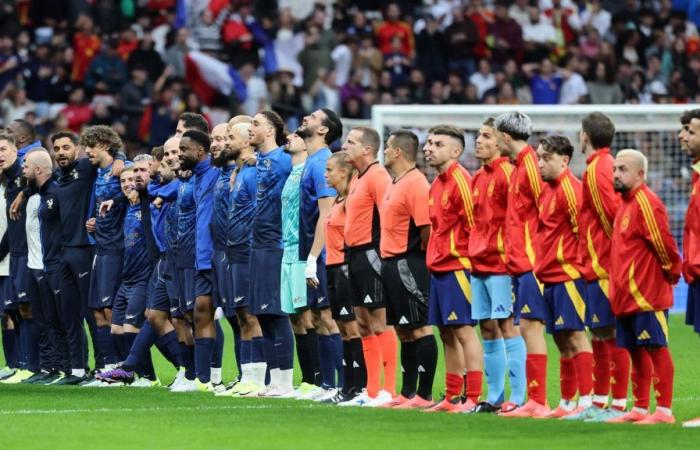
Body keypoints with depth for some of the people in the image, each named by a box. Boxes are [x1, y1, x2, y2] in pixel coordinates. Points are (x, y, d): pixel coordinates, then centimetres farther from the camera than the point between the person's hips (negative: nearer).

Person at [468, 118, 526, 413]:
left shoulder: (507, 172, -10)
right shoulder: (479, 177, 16)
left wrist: (509, 254, -15)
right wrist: (473, 254, 18)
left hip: (501, 263, -9)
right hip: (479, 264, 9)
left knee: (506, 325, -9)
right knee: (487, 328, 9)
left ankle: (518, 397, -8)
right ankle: (495, 397, 14)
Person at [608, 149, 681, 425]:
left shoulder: (646, 203, -14)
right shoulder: (626, 203, 16)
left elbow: (664, 244, -17)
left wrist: (672, 272, -6)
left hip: (647, 294, -10)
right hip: (626, 295, 10)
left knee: (656, 348, -7)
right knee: (636, 351, 13)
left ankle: (664, 410, -5)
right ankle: (640, 409, 19)